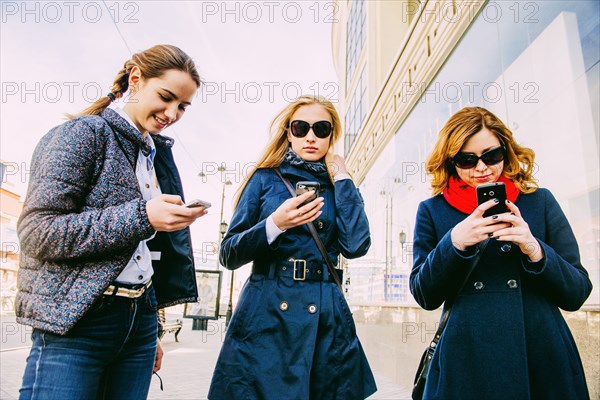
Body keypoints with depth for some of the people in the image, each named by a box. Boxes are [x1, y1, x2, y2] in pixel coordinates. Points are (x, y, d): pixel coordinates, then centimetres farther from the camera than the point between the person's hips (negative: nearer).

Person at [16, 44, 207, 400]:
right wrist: (142, 216, -21)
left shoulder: (158, 156, 14)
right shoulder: (85, 133, -6)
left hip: (140, 322, 6)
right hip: (76, 324, -6)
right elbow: (37, 231, -14)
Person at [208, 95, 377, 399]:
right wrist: (275, 225, -19)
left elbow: (355, 246, -9)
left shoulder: (338, 187, 9)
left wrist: (341, 178, -4)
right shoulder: (266, 178, 3)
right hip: (265, 316, -1)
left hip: (326, 318, 2)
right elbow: (229, 256, -1)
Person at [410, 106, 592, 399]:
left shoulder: (540, 201, 4)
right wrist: (454, 243, -18)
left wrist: (536, 250, -15)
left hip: (543, 361, 2)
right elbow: (425, 296, -4)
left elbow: (577, 293, 3)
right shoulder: (433, 211, 1)